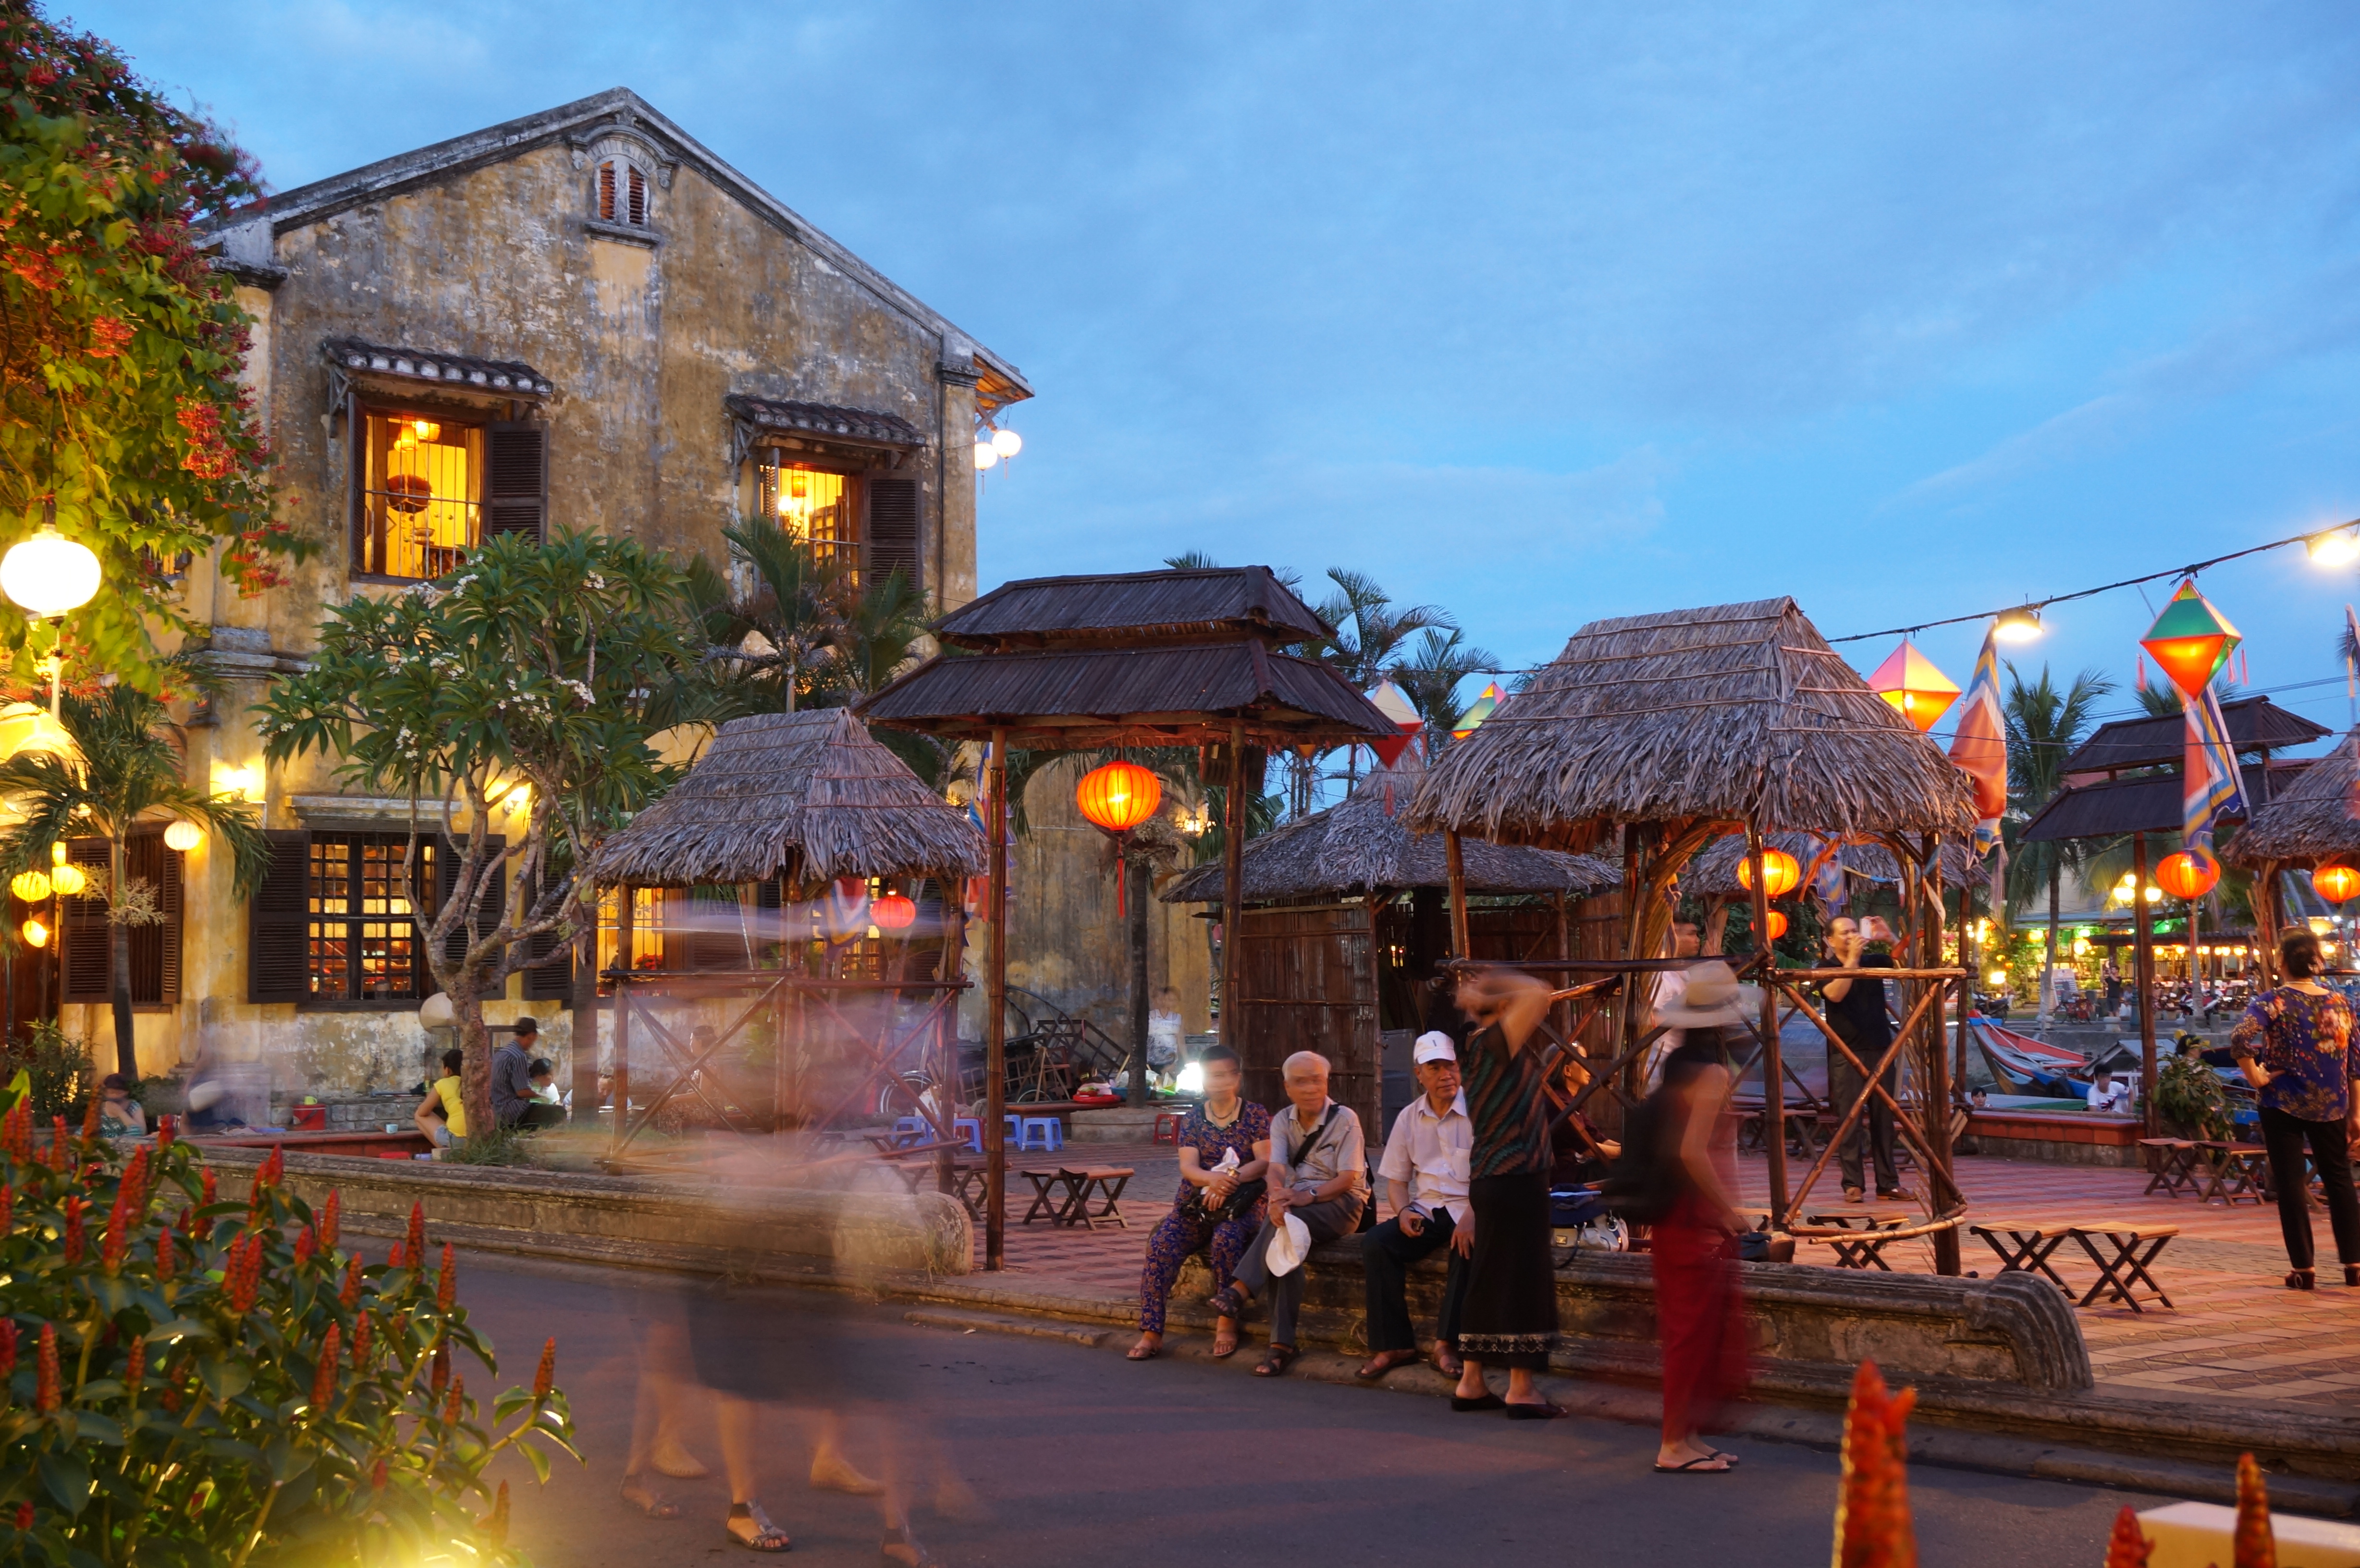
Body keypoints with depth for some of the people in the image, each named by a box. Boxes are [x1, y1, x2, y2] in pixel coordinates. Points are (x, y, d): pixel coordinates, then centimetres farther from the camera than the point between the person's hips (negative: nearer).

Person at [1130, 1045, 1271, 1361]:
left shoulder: (1255, 1116, 5)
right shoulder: (1193, 1120, 11)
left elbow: (1264, 1162, -7)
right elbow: (1188, 1166, -2)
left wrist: (1231, 1180, -24)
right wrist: (1213, 1179, -25)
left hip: (1241, 1204, -3)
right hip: (1193, 1204, 3)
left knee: (1226, 1239, -36)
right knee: (1161, 1245, -24)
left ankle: (1227, 1322, -21)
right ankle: (1151, 1332, -23)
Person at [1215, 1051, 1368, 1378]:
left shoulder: (1345, 1119, -4)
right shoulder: (1283, 1121, 10)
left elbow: (1347, 1179, -11)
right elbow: (1276, 1169, -7)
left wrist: (1306, 1197, -26)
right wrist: (1277, 1199, -30)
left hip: (1340, 1204, -3)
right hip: (1295, 1204, 3)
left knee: (1285, 1224, -35)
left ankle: (1241, 1290, -36)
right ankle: (1281, 1343, -32)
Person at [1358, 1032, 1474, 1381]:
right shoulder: (1409, 1118, 10)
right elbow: (1396, 1179, 15)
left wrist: (1472, 1217, -27)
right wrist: (1403, 1211, -7)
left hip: (1470, 1208, -4)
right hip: (1426, 1210, 4)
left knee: (1468, 1245, -37)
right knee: (1375, 1242, -20)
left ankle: (1447, 1343, -23)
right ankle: (1393, 1343, -14)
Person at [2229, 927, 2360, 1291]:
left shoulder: (2273, 1002, -10)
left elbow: (2239, 1039, -28)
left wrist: (2255, 1078, -13)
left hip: (2283, 1104, -3)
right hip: (2330, 1106, 3)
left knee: (2290, 1183, 4)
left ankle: (2303, 1267, 6)